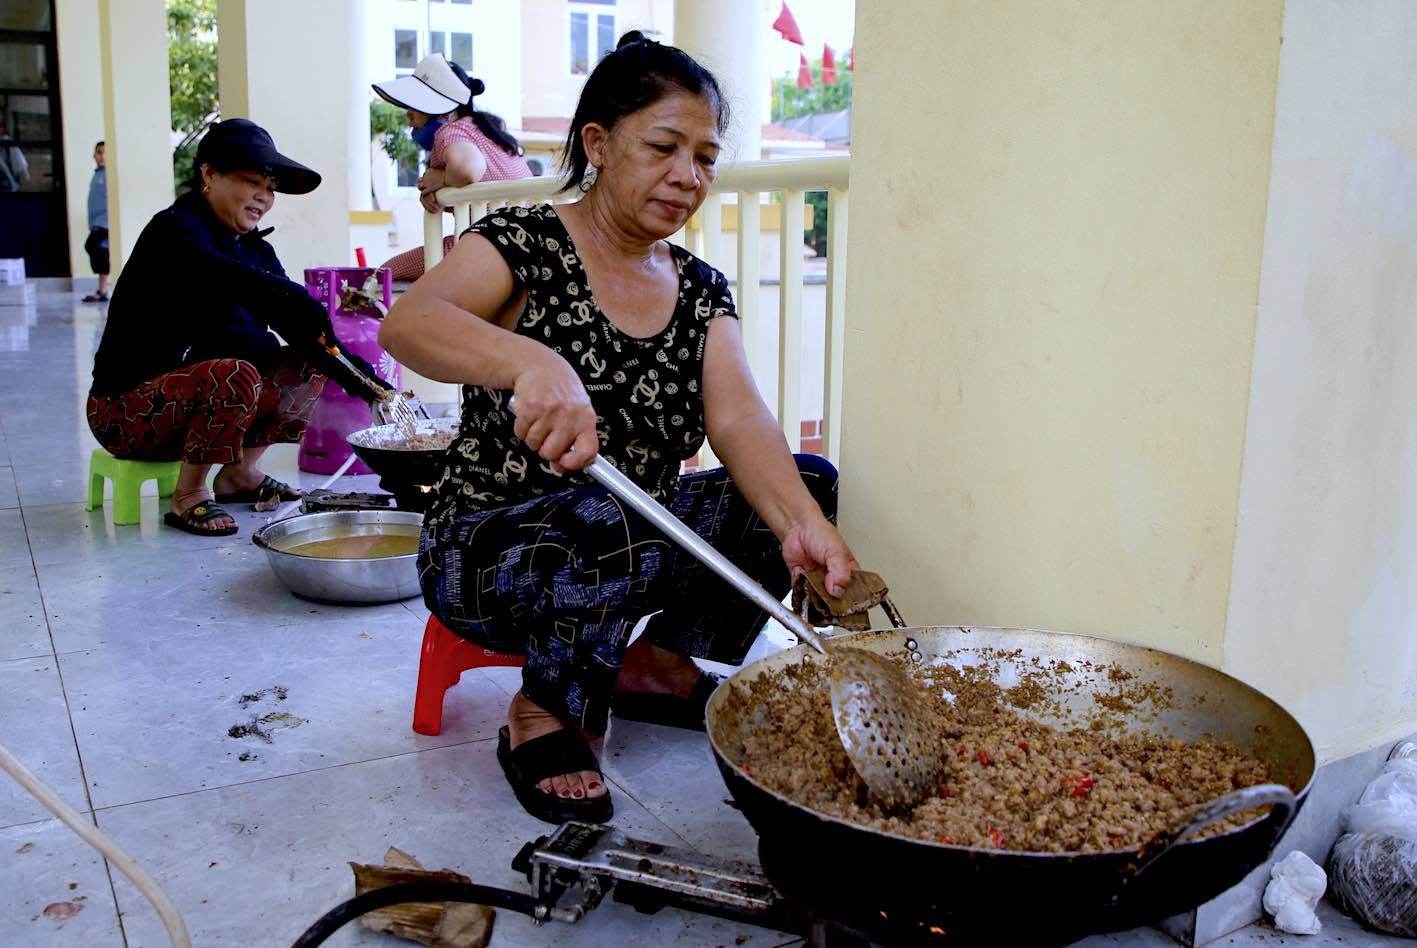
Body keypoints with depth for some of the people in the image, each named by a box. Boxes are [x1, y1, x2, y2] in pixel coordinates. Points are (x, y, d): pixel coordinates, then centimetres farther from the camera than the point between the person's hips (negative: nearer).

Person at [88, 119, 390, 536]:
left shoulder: (254, 248, 8)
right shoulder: (175, 231, -15)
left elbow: (302, 329, -3)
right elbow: (220, 279, -40)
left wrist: (356, 374, -19)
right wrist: (296, 300, -54)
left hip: (193, 395, 8)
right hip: (125, 408, -8)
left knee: (306, 365, 2)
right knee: (236, 375, -33)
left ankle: (239, 474, 7)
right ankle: (187, 497, -14)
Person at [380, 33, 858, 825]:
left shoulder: (702, 291, 4)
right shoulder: (526, 244, -11)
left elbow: (738, 418, -13)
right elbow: (407, 323, -30)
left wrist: (803, 524, -33)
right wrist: (533, 362, -50)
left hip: (632, 545, 6)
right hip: (484, 550, -5)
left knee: (808, 484, -11)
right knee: (612, 525, -38)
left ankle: (659, 662, 5)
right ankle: (542, 719, -9)